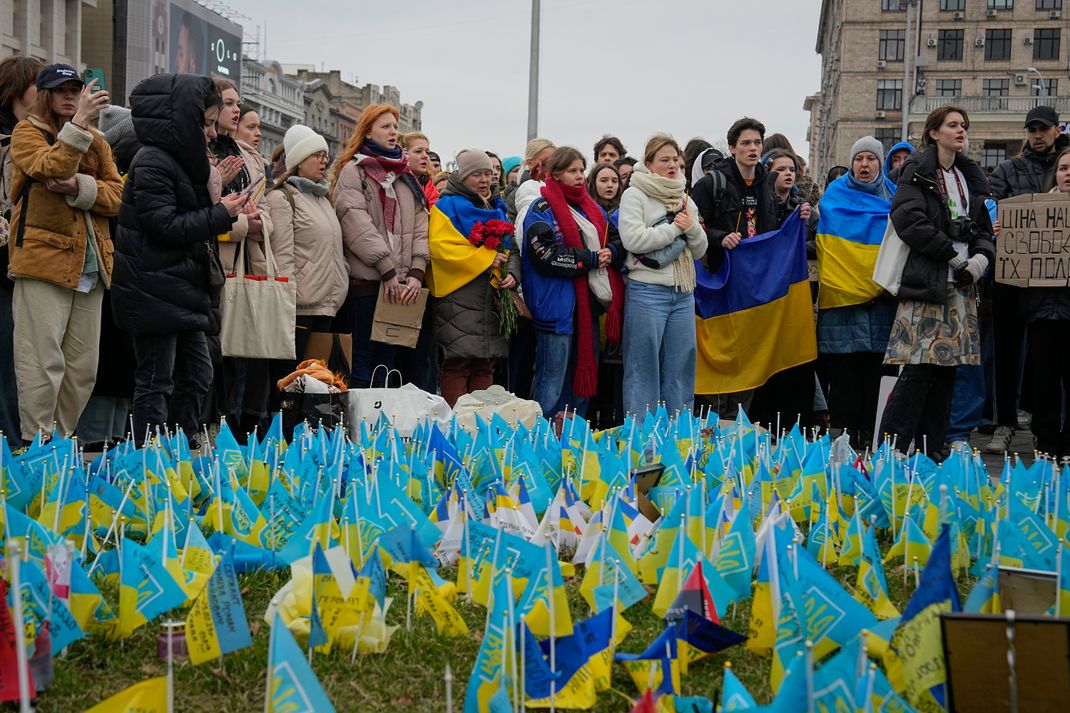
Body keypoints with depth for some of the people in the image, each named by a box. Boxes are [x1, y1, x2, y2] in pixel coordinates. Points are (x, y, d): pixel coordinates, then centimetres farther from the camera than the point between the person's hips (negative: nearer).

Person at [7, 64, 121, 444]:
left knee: (83, 366, 8)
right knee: (43, 361, -8)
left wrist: (79, 188, -9)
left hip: (91, 263, 6)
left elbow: (119, 195, 6)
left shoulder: (96, 141, 19)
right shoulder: (27, 132, 4)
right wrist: (77, 124, -23)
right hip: (43, 256, -6)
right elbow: (52, 167, -17)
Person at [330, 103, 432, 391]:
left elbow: (420, 224, 11)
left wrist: (416, 273, -3)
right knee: (369, 361, -3)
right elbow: (358, 225, -10)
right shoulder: (353, 171, 2)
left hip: (407, 283, 6)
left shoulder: (405, 174, 20)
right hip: (368, 281, -6)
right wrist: (388, 271, -15)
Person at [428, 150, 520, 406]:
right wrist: (487, 258, -14)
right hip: (459, 296, -7)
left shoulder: (497, 208, 20)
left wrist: (512, 273, -3)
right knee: (458, 364, -10)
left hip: (492, 297, 7)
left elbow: (511, 249, 20)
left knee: (485, 365, 7)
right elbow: (441, 247, -15)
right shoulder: (448, 206, -1)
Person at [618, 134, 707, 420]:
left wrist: (692, 227, -4)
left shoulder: (685, 200, 17)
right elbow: (633, 239, -16)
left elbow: (699, 251, 16)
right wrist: (675, 228, -8)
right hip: (647, 291, -6)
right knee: (643, 367, -2)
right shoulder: (635, 195, -1)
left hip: (683, 294, 6)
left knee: (680, 366, 8)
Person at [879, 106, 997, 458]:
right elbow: (909, 219, -14)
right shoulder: (918, 171, 0)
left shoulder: (971, 176, 20)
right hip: (926, 282, -7)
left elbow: (983, 225, 21)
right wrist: (953, 256, -14)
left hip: (962, 284, 7)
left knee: (947, 366, 4)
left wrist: (981, 256, -1)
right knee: (919, 366, -13)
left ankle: (930, 451, 9)